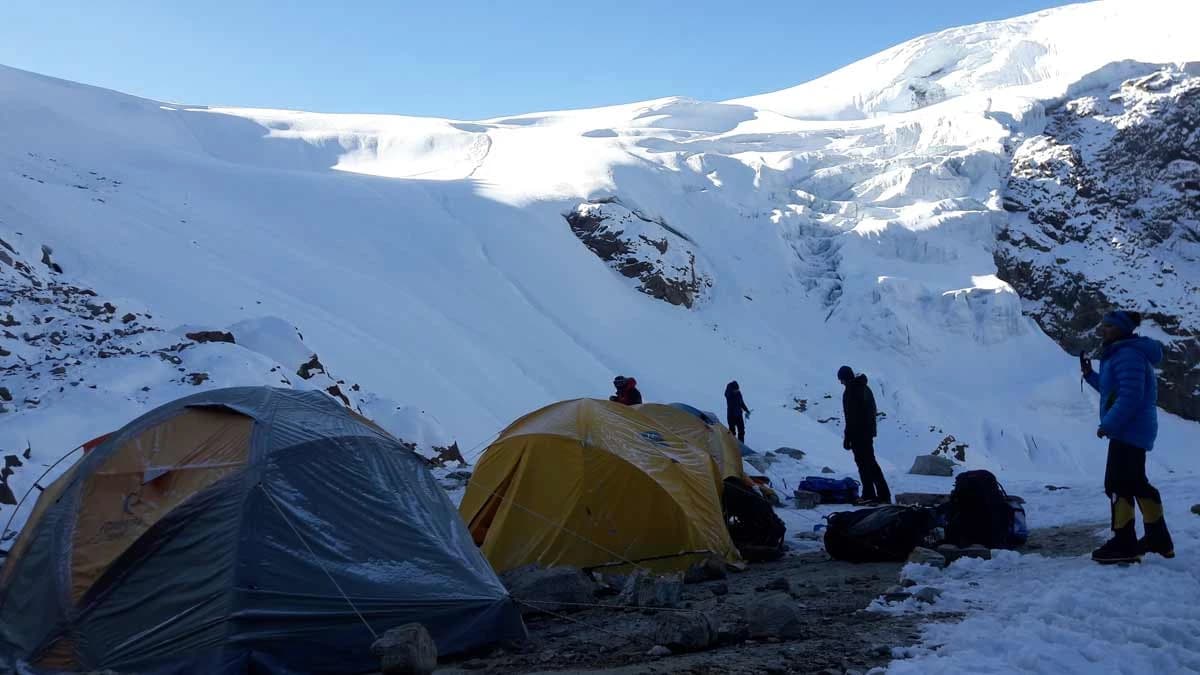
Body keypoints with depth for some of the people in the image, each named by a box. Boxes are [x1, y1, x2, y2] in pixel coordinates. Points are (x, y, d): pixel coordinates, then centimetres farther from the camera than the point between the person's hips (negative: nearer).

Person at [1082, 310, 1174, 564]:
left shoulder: (1128, 355, -18)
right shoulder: (1120, 353, 16)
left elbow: (1130, 397, -25)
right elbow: (1114, 390, 24)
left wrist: (1107, 424, -20)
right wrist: (1090, 375, 13)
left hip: (1128, 430, -11)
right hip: (1133, 430, 11)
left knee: (1118, 483, -8)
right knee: (1134, 482, 18)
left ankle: (1124, 543, -5)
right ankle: (1158, 538, 28)